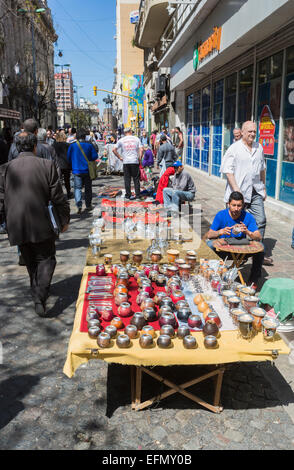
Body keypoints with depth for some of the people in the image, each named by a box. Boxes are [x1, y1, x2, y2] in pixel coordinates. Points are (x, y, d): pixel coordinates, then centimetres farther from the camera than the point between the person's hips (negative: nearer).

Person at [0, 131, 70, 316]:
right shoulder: (46, 165, -5)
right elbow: (58, 197, -5)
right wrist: (65, 220, 7)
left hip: (16, 226, 4)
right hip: (40, 224, -3)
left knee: (31, 262, 18)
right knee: (46, 259, 7)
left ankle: (38, 293, 28)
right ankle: (40, 296, -9)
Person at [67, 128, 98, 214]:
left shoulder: (72, 146, -4)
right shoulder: (89, 145, -5)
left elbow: (68, 158, 3)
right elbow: (95, 156, -5)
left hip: (76, 171, 0)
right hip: (87, 170, 1)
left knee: (77, 188, 2)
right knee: (88, 188, 13)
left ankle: (79, 205, -17)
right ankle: (88, 206, 21)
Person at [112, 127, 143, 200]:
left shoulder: (121, 140, 4)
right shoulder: (136, 139, 4)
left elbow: (114, 150, 0)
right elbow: (141, 150, -4)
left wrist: (120, 157, 7)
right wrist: (140, 159, 5)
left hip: (126, 162, 0)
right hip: (135, 161, 0)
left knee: (127, 179, 7)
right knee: (136, 179, 7)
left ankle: (128, 195, 9)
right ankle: (137, 195, 8)